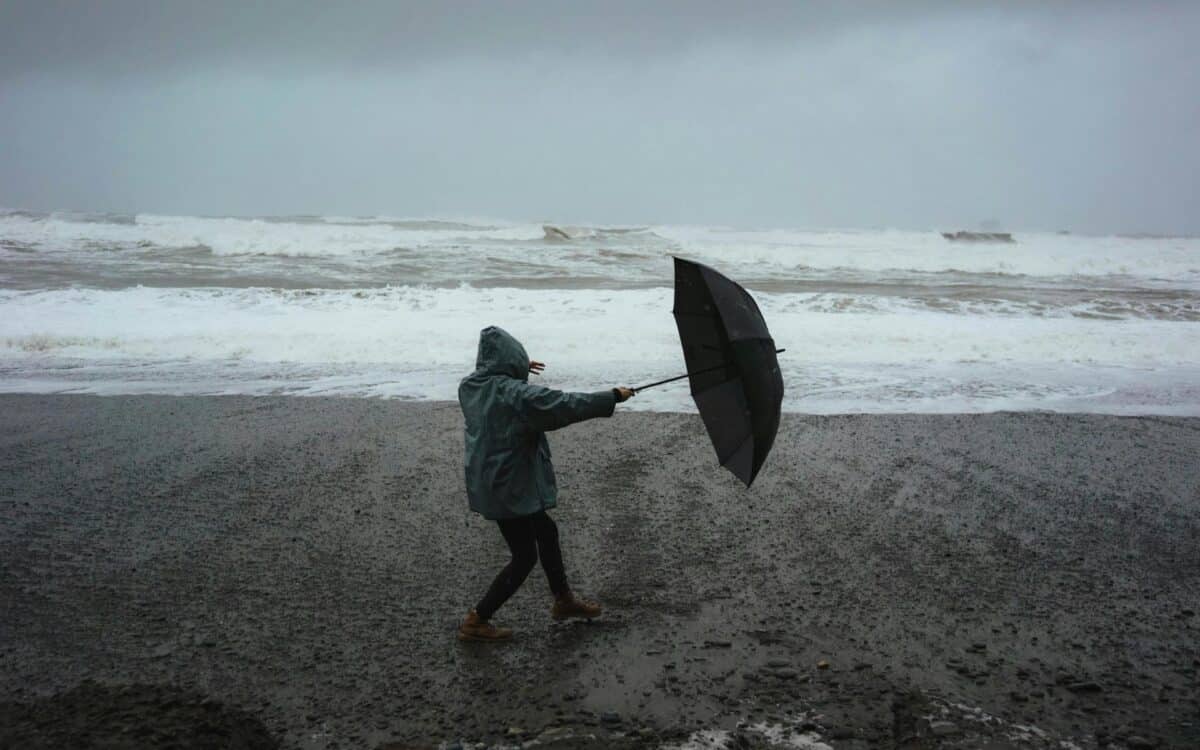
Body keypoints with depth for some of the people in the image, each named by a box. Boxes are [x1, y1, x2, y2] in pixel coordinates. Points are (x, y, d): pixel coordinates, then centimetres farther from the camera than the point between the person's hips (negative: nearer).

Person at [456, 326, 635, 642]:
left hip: (486, 482, 9)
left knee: (545, 532, 24)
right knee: (524, 557, 6)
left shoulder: (470, 386, 0)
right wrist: (612, 397, -14)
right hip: (510, 488, -9)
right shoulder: (516, 394, -24)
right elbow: (567, 405, -23)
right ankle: (476, 622, 12)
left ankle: (563, 600, 40)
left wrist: (518, 371, 29)